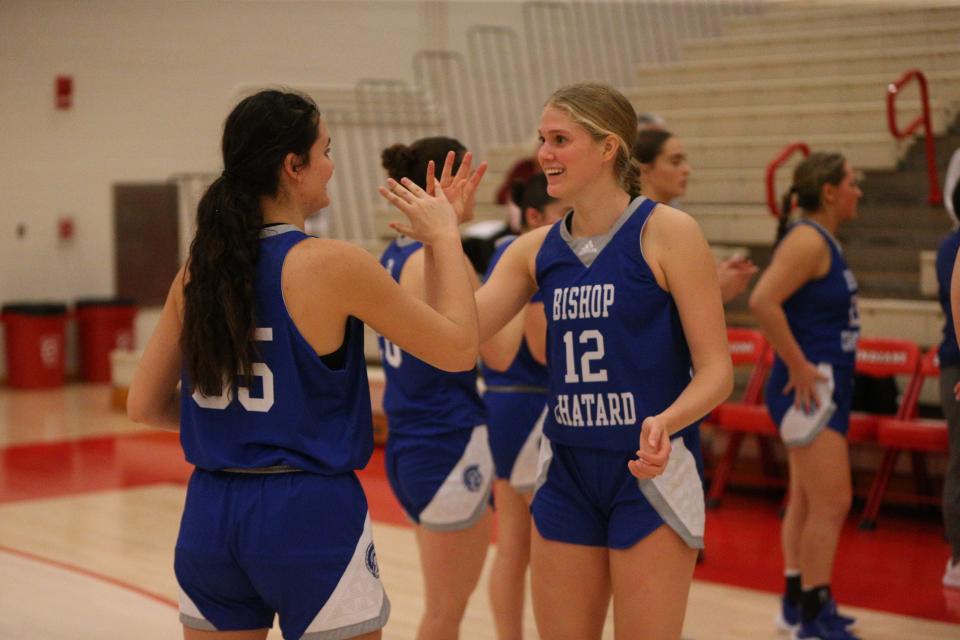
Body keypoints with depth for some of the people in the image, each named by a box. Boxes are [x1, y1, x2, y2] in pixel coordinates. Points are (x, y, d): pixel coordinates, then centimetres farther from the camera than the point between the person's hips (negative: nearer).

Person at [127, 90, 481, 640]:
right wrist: (445, 237, 5)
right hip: (310, 515, -5)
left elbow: (145, 405, 10)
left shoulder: (199, 270, 3)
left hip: (210, 515, 6)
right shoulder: (331, 264, -13)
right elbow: (458, 348, -7)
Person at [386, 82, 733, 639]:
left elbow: (716, 370, -11)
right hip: (566, 473, 5)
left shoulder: (666, 233, -9)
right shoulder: (537, 250, 7)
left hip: (650, 471, -5)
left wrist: (665, 423, -30)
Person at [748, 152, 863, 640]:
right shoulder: (808, 239, -16)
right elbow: (762, 302, -29)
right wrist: (799, 367, -23)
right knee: (832, 503, -8)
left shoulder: (824, 241, 13)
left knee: (806, 500, 15)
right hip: (809, 389, -10)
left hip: (826, 390, 10)